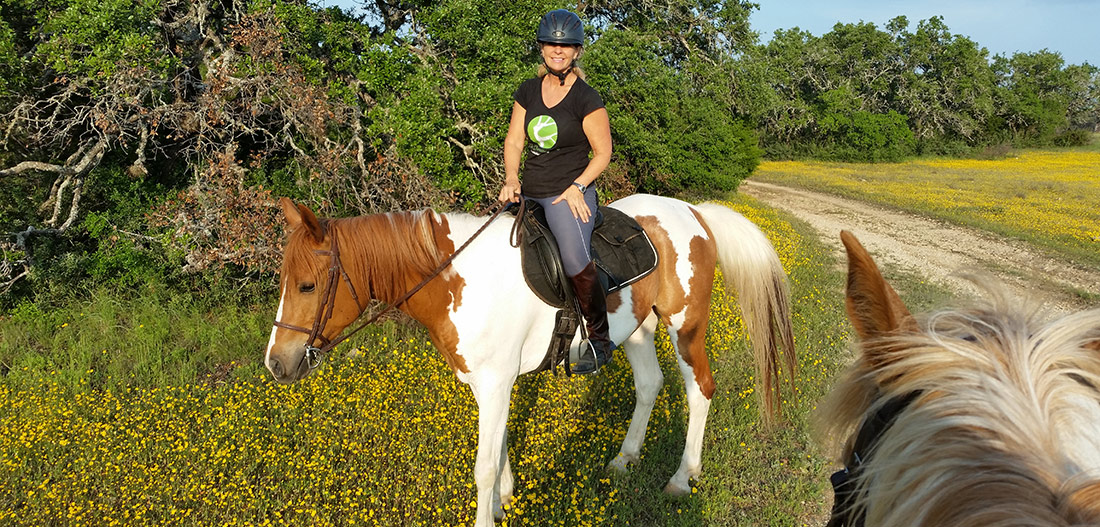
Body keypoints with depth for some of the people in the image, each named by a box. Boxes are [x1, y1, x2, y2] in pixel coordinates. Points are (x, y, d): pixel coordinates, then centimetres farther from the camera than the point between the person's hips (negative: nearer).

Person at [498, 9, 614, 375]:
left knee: (575, 259, -29)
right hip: (529, 193, 7)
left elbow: (603, 153, -3)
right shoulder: (528, 91, 8)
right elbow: (514, 141, 8)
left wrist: (577, 186, -16)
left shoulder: (587, 100, -7)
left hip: (568, 194, -7)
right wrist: (511, 180, -8)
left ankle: (600, 338, -13)